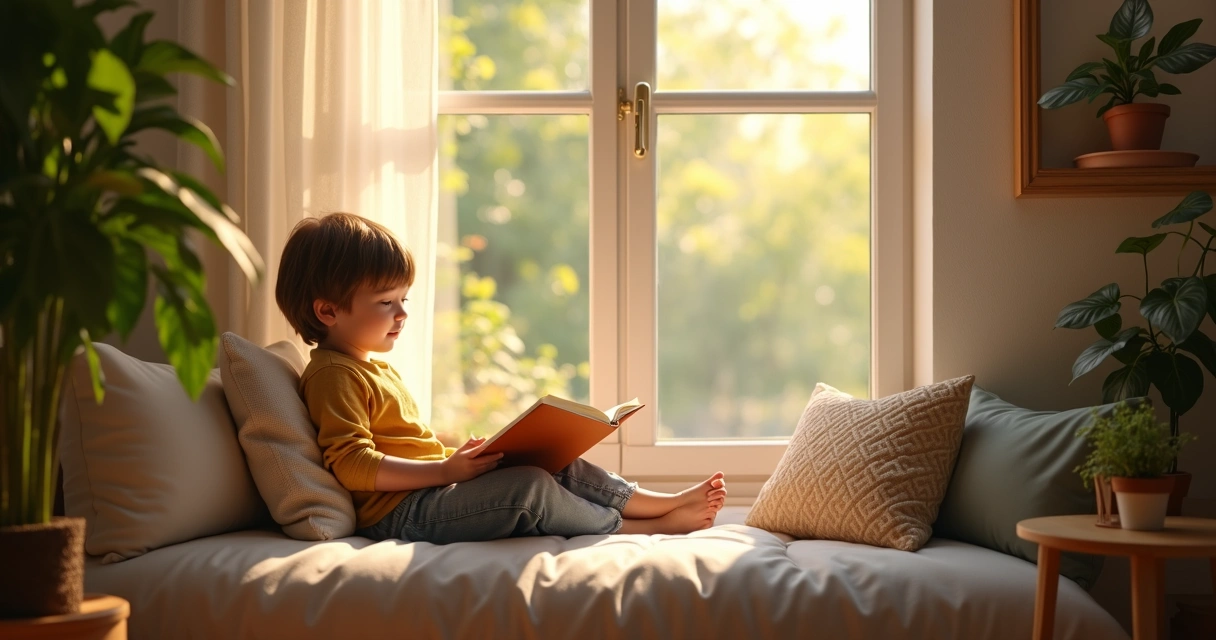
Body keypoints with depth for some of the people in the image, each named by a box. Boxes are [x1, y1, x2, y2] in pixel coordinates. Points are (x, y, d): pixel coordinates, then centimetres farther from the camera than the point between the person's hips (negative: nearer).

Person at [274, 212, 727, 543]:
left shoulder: (374, 368, 23)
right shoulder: (334, 375, -12)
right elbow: (351, 464, -23)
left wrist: (453, 459, 12)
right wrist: (445, 470, -25)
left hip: (428, 493, 11)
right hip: (401, 512, -11)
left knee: (562, 467, 3)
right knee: (530, 486, -24)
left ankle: (667, 502, 4)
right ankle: (633, 529, -10)